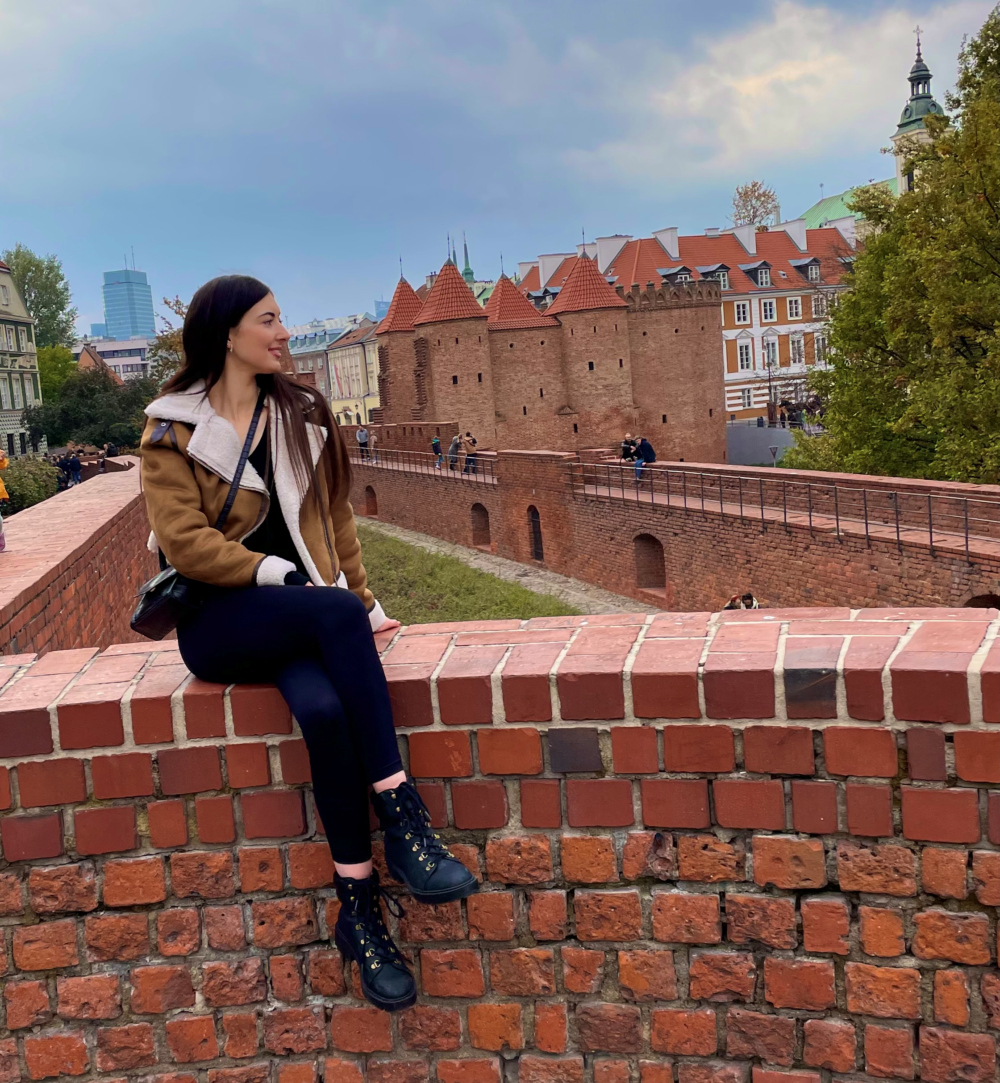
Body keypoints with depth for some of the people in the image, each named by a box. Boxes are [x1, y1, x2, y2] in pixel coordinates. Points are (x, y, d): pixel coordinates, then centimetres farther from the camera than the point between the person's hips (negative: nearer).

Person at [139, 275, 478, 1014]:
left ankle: (358, 902, -24)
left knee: (323, 708, -33)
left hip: (302, 616, 3)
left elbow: (335, 517, 16)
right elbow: (184, 542, -8)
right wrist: (276, 571, -16)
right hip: (217, 621, -3)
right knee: (334, 613, -35)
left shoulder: (303, 415, 13)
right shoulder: (172, 430, 2)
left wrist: (363, 601, 7)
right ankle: (402, 816, -32)